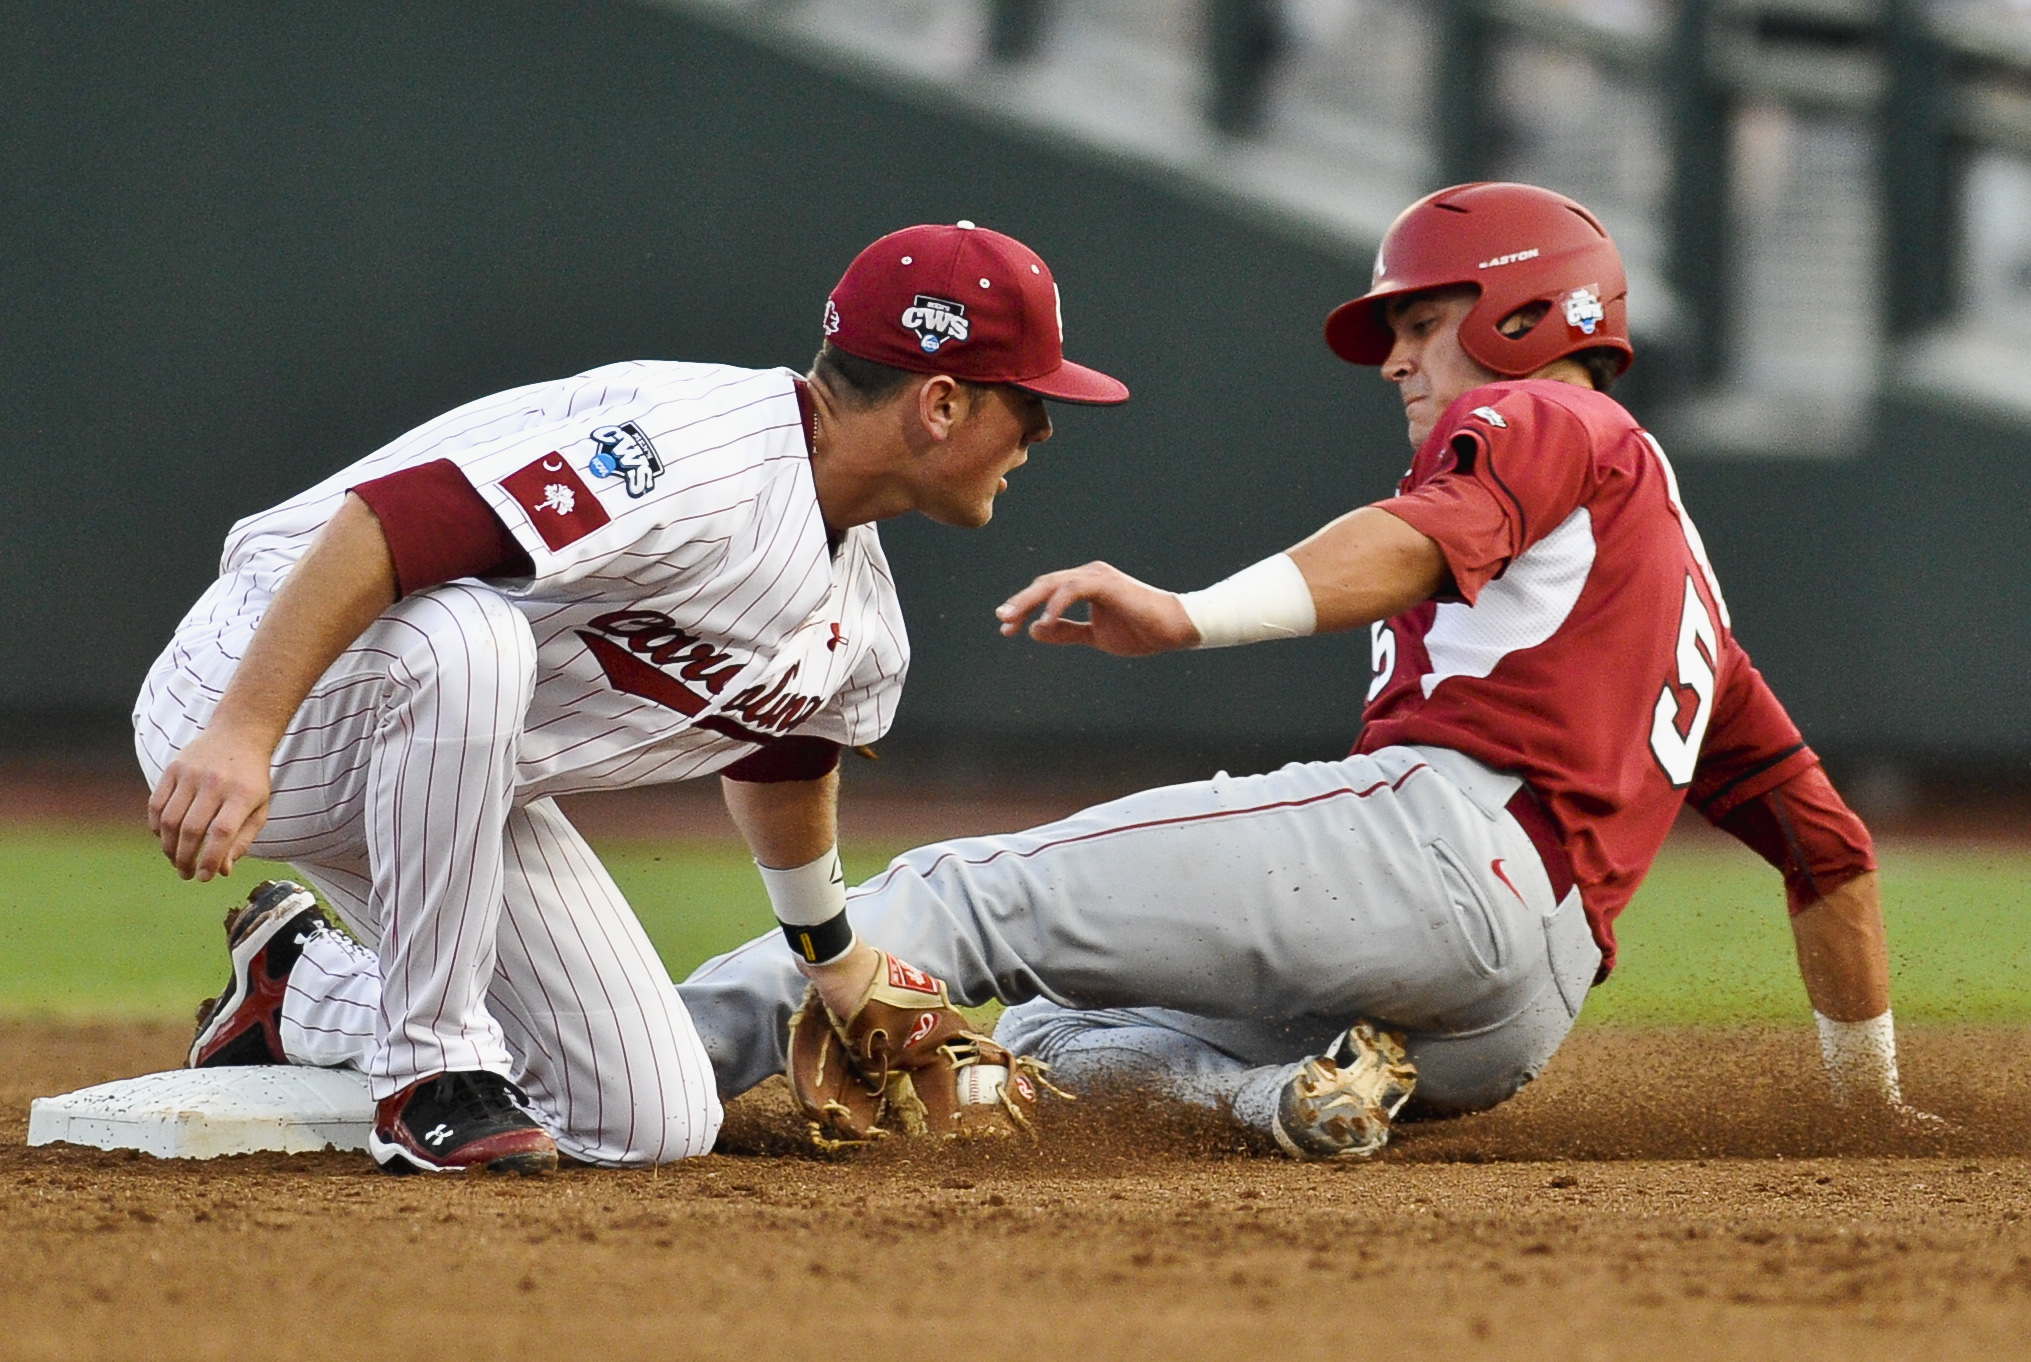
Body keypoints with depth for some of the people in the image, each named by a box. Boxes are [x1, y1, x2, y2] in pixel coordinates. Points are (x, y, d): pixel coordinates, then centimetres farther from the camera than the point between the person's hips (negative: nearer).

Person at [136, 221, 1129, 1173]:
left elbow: (781, 758, 27)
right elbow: (384, 523, -37)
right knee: (466, 636, -41)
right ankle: (431, 1070, -25)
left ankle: (298, 1002, 19)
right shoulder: (704, 456, -29)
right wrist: (238, 735, -45)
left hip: (452, 792, 9)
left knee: (658, 1123, -2)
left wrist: (835, 962, 42)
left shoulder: (864, 634, 4)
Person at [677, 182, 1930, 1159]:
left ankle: (709, 1039, -32)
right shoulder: (1681, 573, 38)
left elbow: (1427, 538, -15)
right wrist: (1870, 1075, 43)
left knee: (969, 894, -13)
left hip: (1441, 831, -9)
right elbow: (1826, 837, 34)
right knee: (1052, 1034, 15)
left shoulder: (1542, 419, 11)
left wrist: (1191, 618, -32)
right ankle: (1296, 1088, -13)